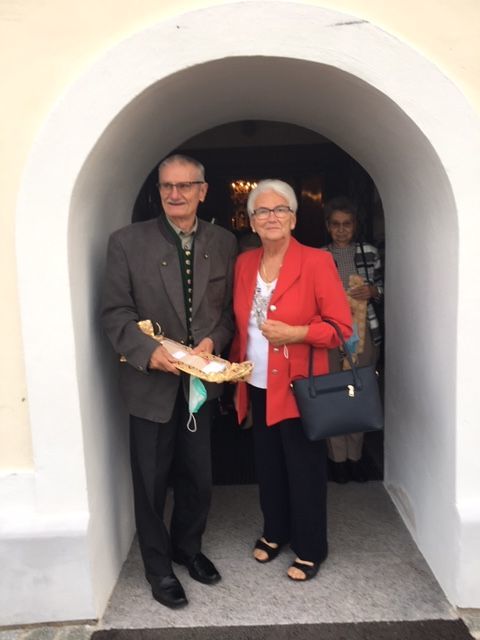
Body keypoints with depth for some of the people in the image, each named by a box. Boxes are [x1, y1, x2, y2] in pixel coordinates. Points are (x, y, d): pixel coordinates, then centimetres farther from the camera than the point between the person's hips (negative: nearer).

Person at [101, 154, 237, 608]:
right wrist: (148, 350, -21)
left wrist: (214, 340, -12)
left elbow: (230, 308, 6)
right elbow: (115, 312, -7)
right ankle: (158, 568, 33)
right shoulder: (128, 241, -5)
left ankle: (188, 547, 43)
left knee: (198, 477, 16)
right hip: (152, 381, -2)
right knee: (151, 481, 11)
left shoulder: (224, 243, 3)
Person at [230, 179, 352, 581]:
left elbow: (342, 326, -12)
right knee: (268, 465, 19)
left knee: (304, 469, 8)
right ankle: (274, 532, 41)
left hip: (299, 387, -5)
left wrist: (295, 333, -23)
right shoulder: (244, 264, 5)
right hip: (258, 388, 5)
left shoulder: (316, 262, -12)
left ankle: (310, 549, 29)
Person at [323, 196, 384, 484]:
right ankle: (338, 457, 17)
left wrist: (372, 291, -11)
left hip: (363, 330, 1)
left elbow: (383, 288, 9)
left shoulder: (370, 252, 6)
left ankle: (355, 455, 22)